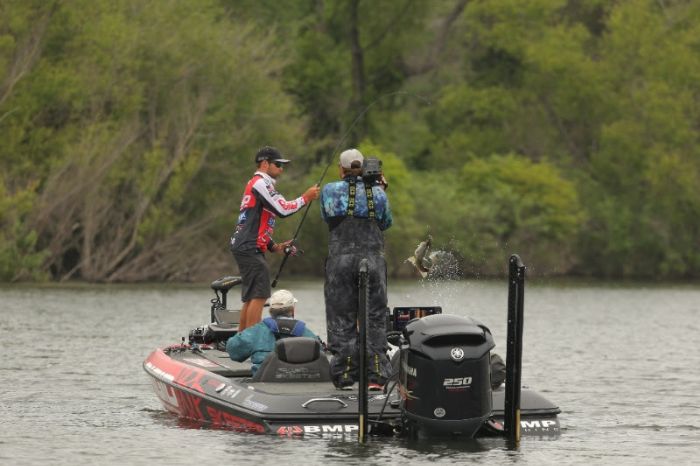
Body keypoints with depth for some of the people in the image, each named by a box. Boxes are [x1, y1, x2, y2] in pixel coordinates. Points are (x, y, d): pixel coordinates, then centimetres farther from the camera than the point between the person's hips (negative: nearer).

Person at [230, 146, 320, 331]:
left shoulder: (260, 184, 25)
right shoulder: (260, 183, -8)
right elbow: (283, 209, -17)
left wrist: (275, 247, 18)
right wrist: (306, 198, -6)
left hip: (248, 247, 11)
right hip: (249, 248, -11)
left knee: (250, 298, 11)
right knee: (259, 295, -15)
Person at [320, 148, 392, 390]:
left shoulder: (330, 191, 3)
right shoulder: (377, 192, 4)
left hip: (340, 259, 0)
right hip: (373, 258, 0)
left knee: (341, 319, 5)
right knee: (375, 318, 4)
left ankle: (343, 374, 3)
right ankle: (375, 375, -2)